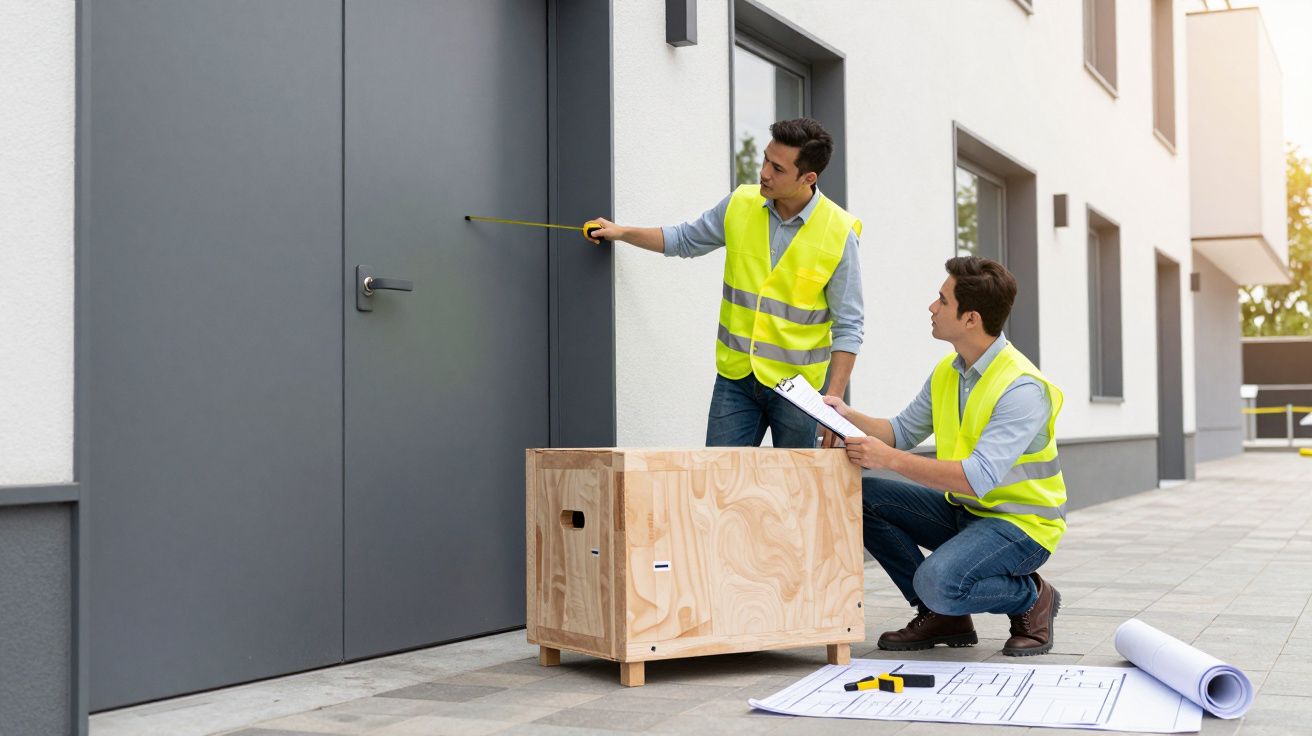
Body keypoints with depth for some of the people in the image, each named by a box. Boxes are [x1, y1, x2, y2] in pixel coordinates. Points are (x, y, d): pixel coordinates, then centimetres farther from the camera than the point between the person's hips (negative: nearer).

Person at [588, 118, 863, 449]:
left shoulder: (839, 233, -11)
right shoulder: (740, 205, 0)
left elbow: (848, 326, -8)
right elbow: (685, 240, 19)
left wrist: (834, 400, -14)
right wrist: (622, 232, 11)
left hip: (798, 385, -3)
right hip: (736, 376, 3)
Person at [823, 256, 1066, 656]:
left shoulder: (1021, 387, -24)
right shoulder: (947, 371, 3)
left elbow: (978, 479, -32)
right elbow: (903, 431, 14)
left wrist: (889, 459, -33)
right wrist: (849, 416, -5)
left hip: (1022, 524, -8)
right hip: (964, 512, 8)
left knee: (939, 581, -33)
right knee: (864, 497, -7)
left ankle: (1032, 599, 0)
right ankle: (943, 617, 3)